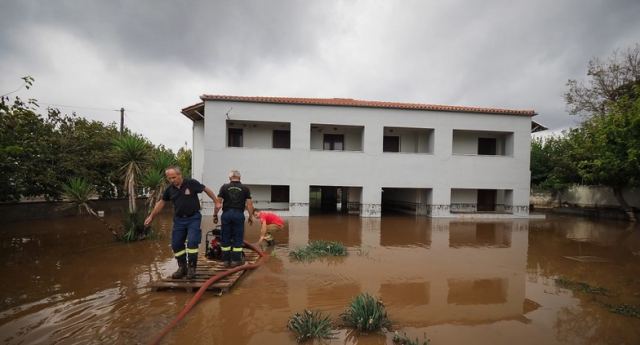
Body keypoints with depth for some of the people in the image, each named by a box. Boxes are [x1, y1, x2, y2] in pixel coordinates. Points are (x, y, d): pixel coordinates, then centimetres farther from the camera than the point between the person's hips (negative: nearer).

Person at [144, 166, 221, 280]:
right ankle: (182, 267, 22)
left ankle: (191, 267, 4)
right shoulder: (169, 189, 0)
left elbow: (206, 190, -4)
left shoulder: (191, 183, -13)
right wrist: (151, 216, 18)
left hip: (193, 218, -5)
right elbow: (161, 202, 15)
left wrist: (216, 202, -5)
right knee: (176, 244, 5)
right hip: (179, 219, 5)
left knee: (192, 242, -12)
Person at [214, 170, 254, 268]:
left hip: (226, 214, 1)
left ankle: (226, 260, 17)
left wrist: (215, 215, 7)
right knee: (238, 238, 8)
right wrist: (251, 216, 7)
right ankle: (236, 260, 12)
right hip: (239, 214, -1)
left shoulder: (224, 187, 4)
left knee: (225, 238, 10)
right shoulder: (245, 188, 4)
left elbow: (218, 202, -1)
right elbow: (249, 204, -1)